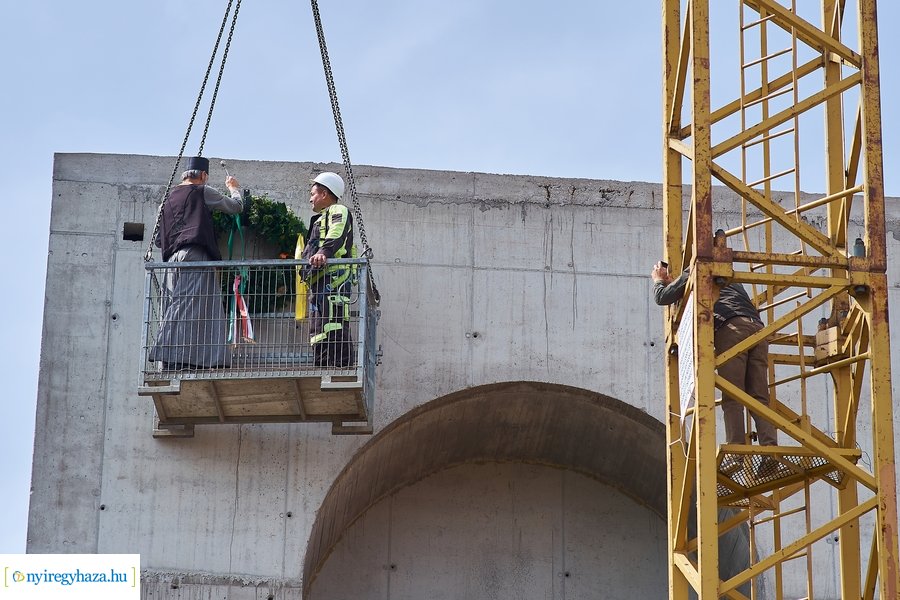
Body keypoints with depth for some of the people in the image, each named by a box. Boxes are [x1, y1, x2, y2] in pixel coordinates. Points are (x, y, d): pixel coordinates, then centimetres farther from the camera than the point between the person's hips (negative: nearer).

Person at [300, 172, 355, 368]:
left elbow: (337, 235, -23)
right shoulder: (320, 219, 32)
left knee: (336, 329, -19)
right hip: (319, 285, 11)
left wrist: (324, 252, -38)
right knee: (318, 334, 10)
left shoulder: (338, 211, 0)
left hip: (334, 280, -11)